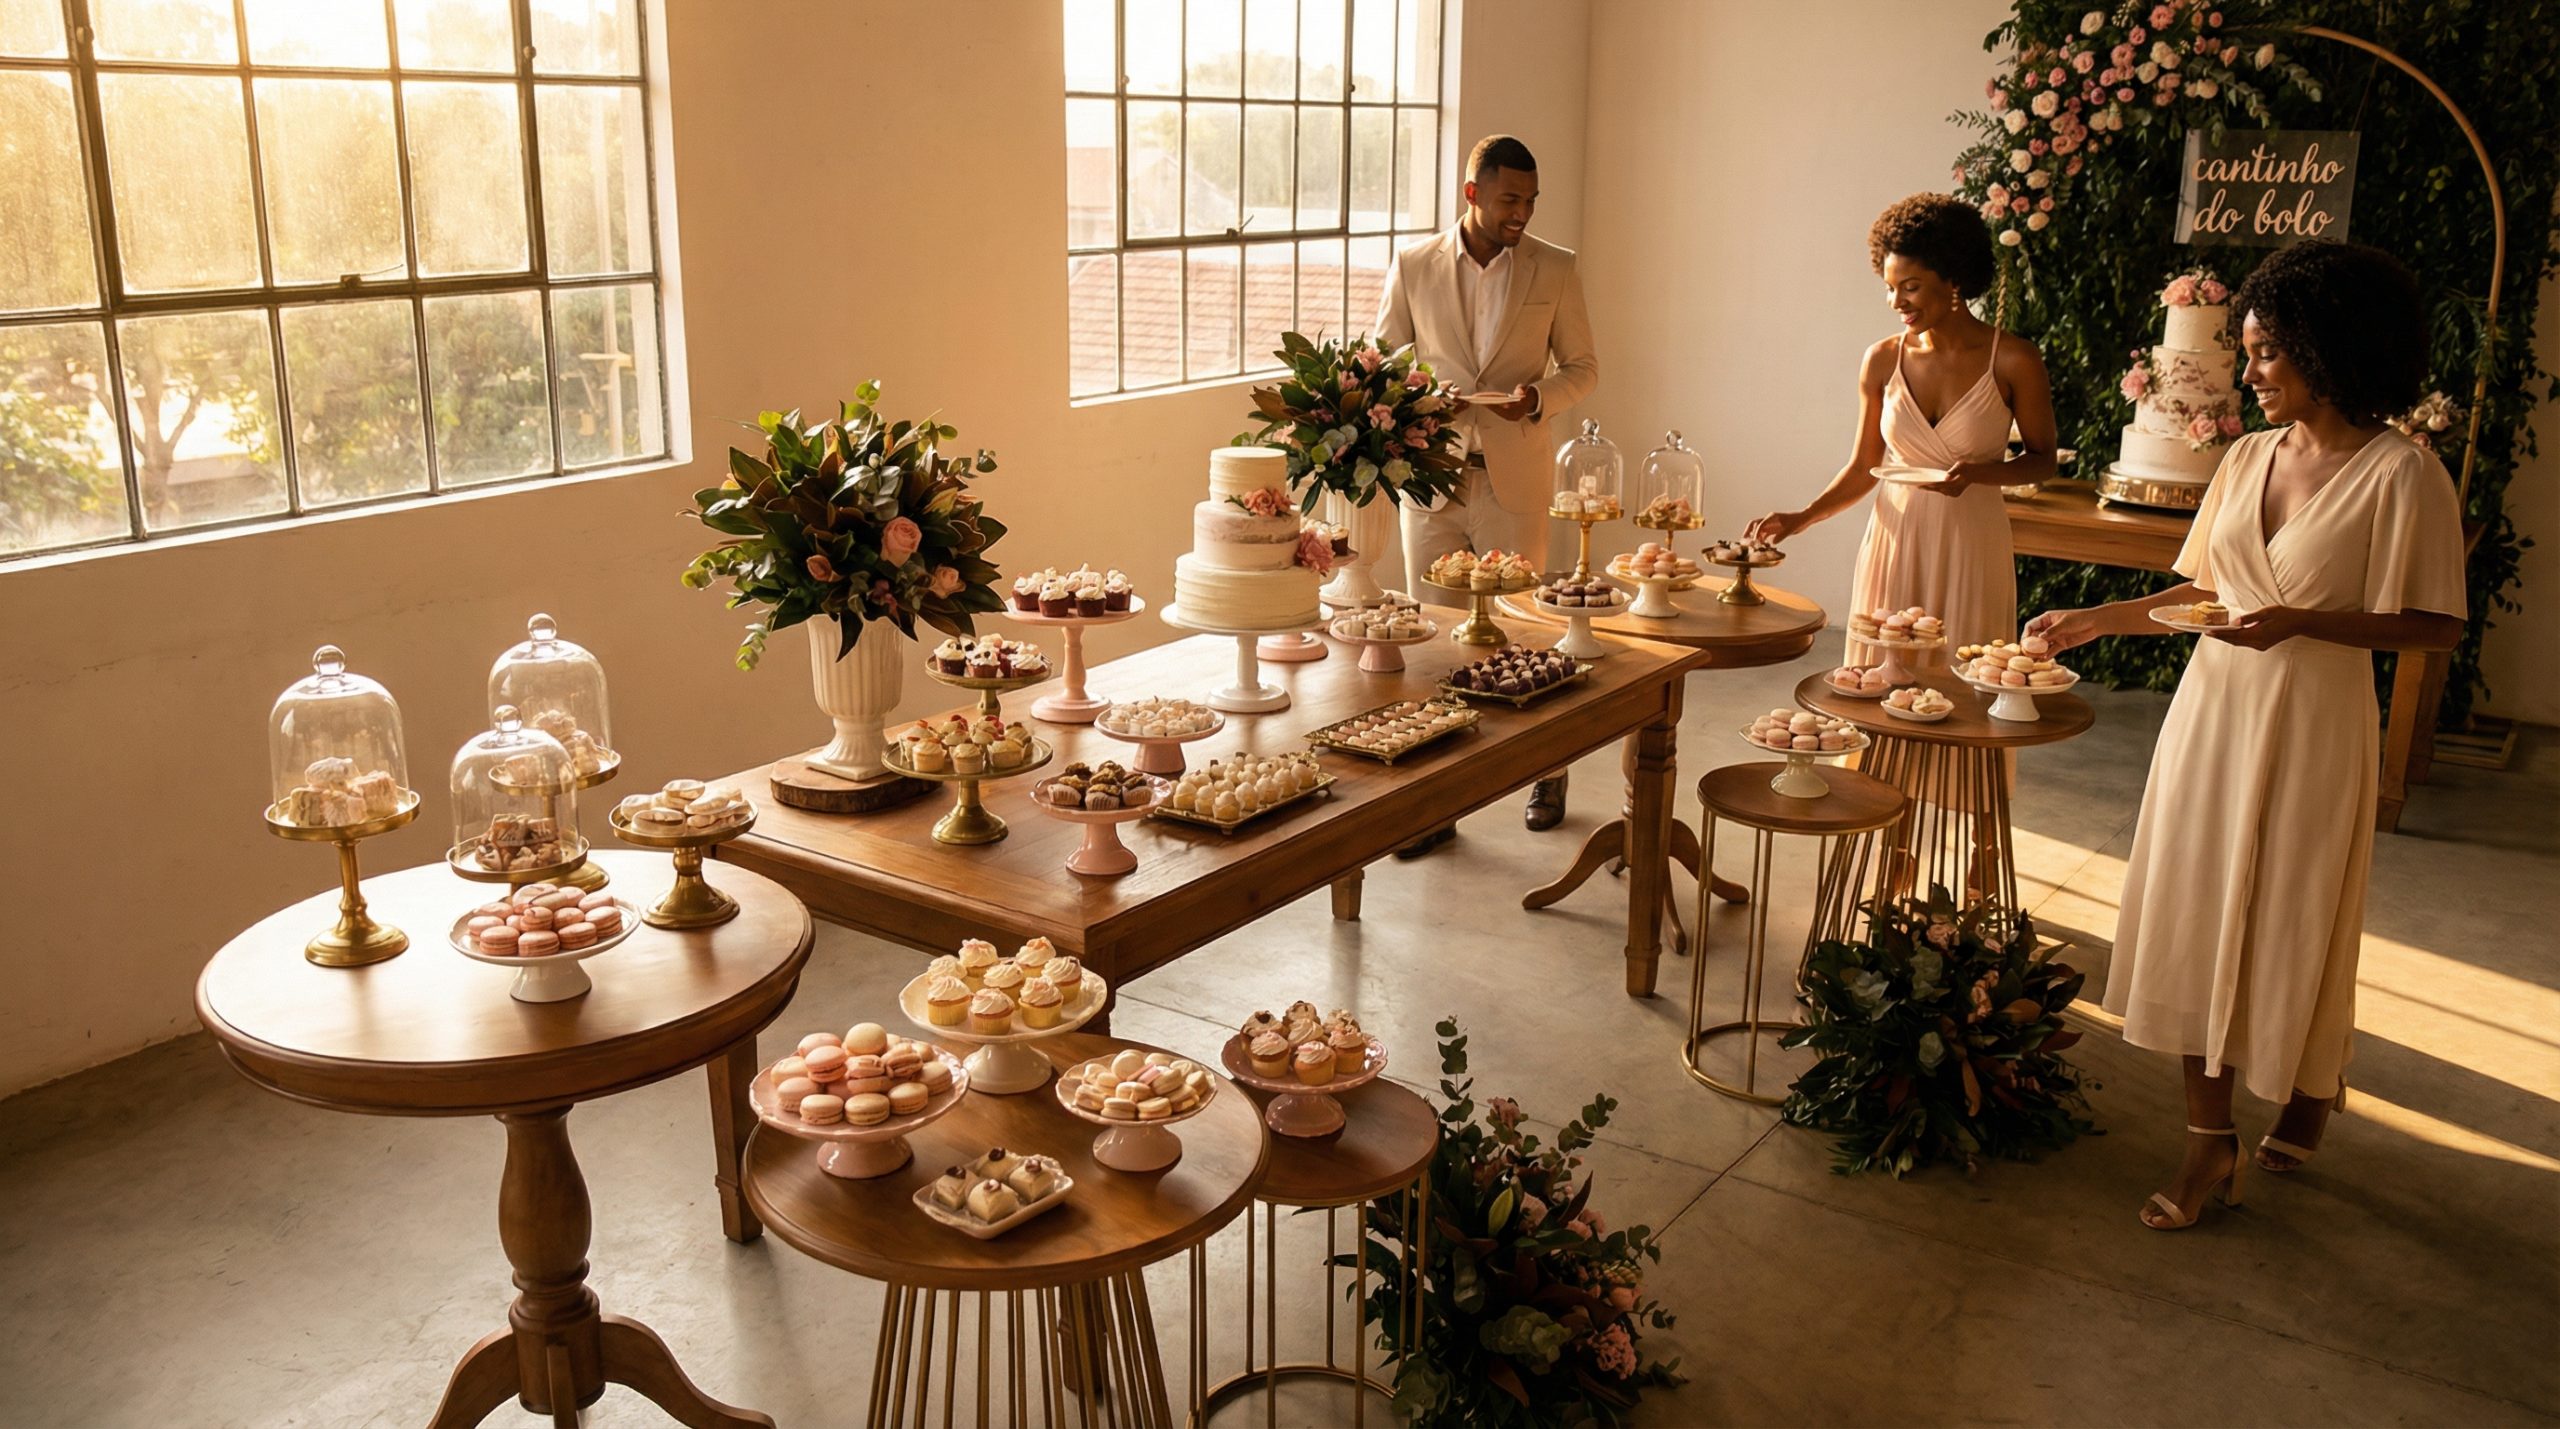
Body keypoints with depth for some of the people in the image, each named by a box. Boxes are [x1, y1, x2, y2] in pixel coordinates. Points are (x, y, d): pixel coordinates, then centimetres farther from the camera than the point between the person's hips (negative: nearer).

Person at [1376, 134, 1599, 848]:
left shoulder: (1555, 269, 3)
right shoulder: (1412, 267, 4)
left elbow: (1582, 366, 8)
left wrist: (1540, 397, -13)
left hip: (1515, 480, -1)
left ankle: (1546, 767, 30)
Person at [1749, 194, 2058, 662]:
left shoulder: (2011, 360, -6)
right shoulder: (1883, 360, 1)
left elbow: (2042, 459, 4)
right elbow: (1863, 467, 8)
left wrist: (1976, 473, -15)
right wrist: (1801, 518, -6)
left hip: (1971, 547, -2)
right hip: (1894, 540, 2)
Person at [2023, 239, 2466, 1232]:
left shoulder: (2400, 473, -12)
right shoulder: (2250, 455, 7)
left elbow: (2436, 626, -11)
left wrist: (2301, 621, -22)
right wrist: (2094, 620, 11)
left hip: (2313, 723, -6)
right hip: (2213, 706, 6)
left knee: (2294, 924, 6)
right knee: (2195, 914, 6)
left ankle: (2312, 1089, 35)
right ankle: (2210, 1139, 17)